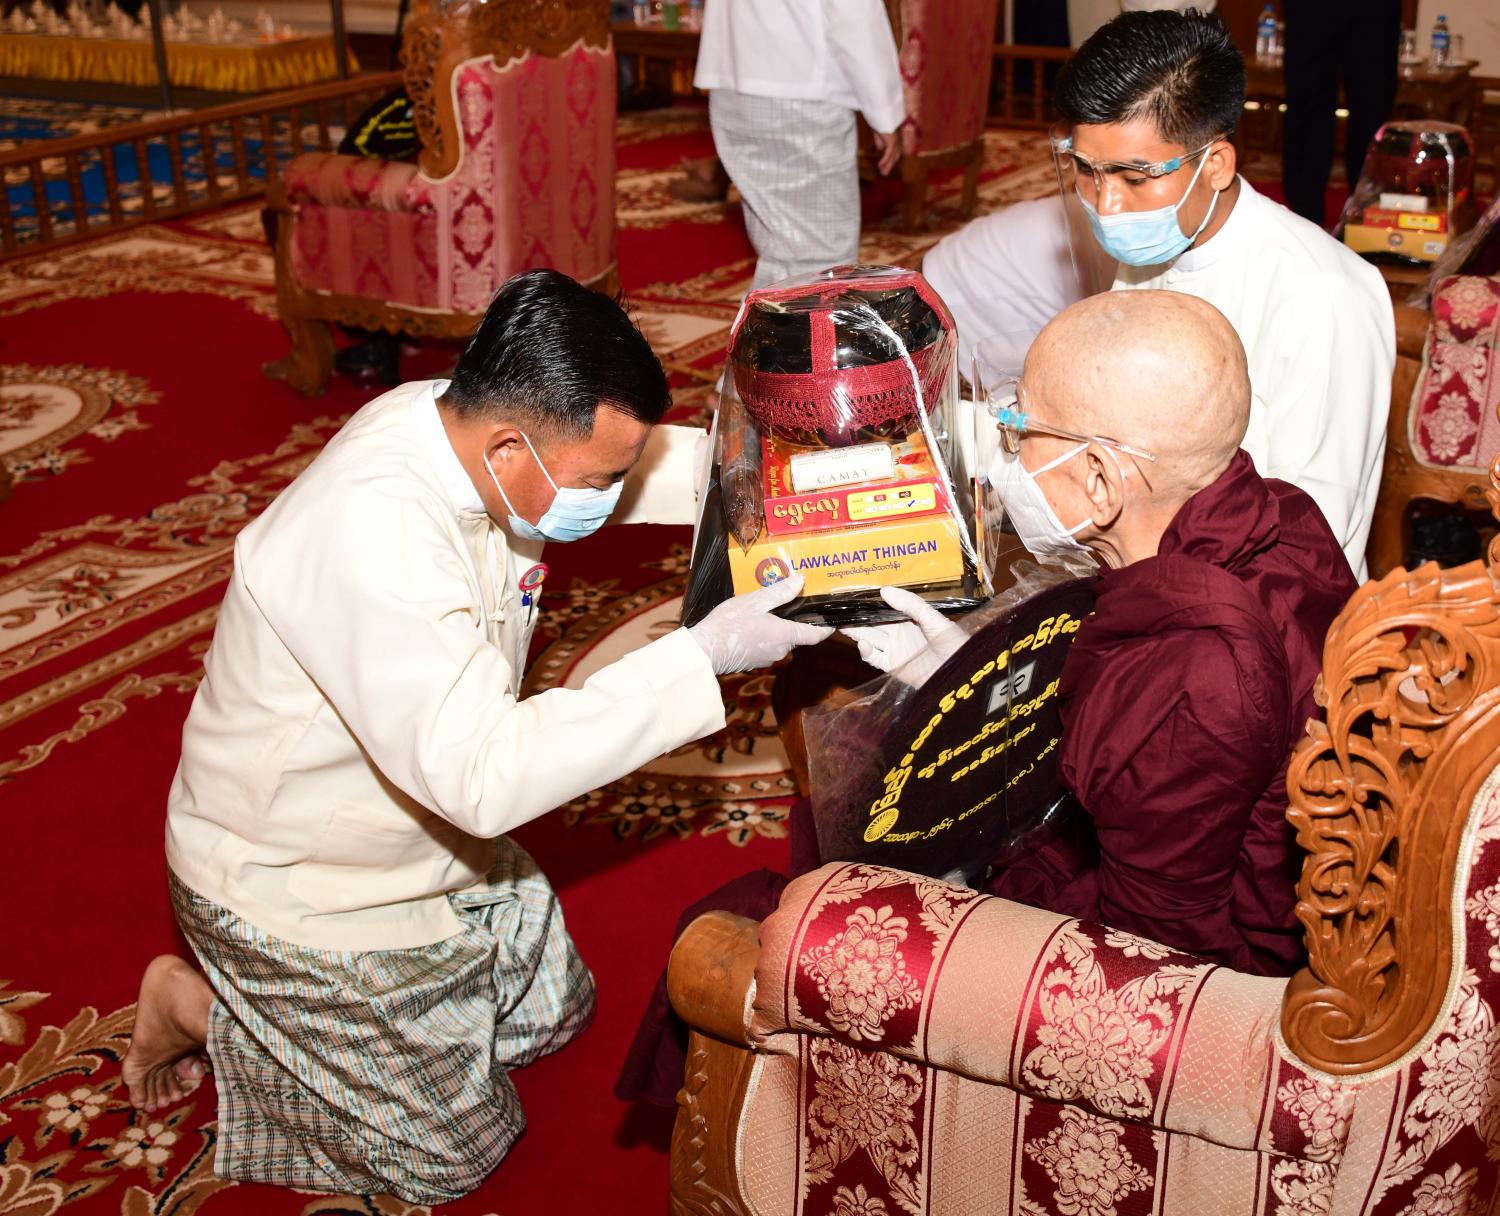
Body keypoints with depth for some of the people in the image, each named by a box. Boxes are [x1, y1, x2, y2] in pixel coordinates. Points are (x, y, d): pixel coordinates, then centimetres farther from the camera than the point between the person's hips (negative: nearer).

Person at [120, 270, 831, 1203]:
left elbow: (661, 461, 4)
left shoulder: (478, 424, -14)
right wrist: (699, 661, -40)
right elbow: (482, 774, -43)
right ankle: (199, 1006, 18)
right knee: (452, 1156, 6)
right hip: (298, 887, -8)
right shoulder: (368, 531, -39)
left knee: (555, 1013, 21)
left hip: (433, 832, 8)